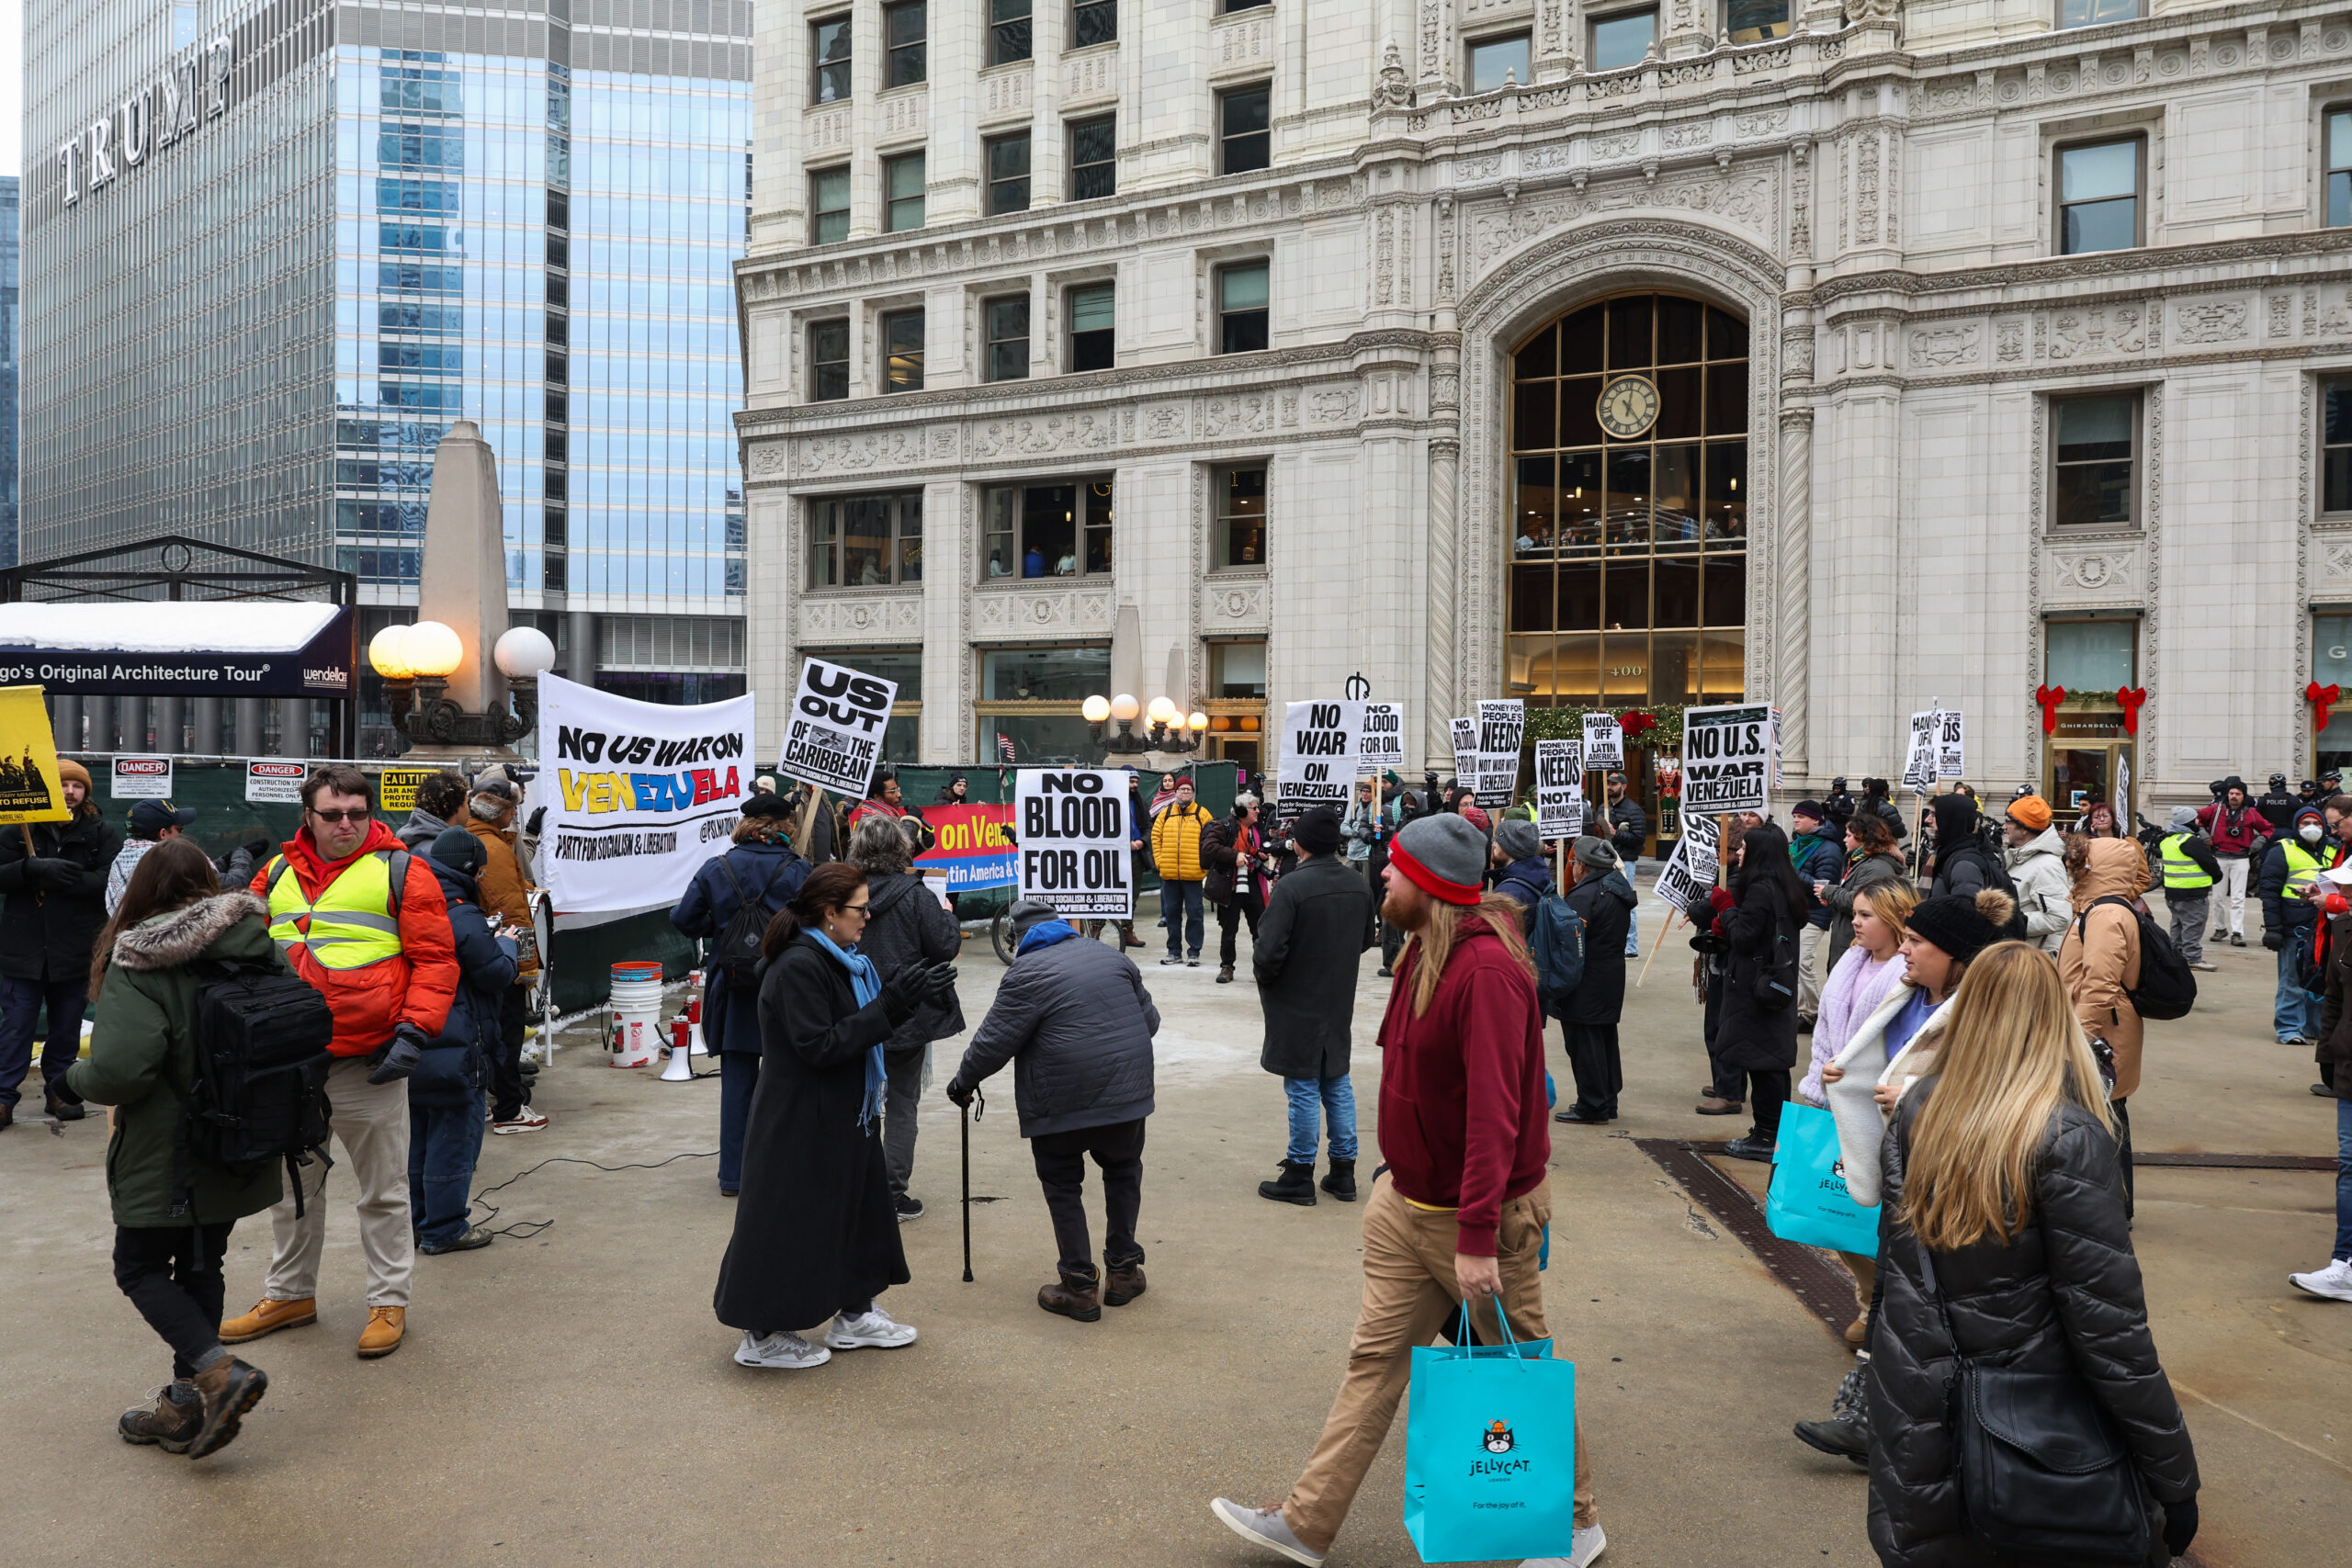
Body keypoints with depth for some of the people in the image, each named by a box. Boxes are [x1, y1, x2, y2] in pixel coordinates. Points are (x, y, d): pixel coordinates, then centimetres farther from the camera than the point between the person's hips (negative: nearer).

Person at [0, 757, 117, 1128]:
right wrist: (33, 867, -22)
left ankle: (58, 1091, 23)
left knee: (66, 1025, 11)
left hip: (75, 947, 1)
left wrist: (61, 878, -22)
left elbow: (109, 881, -11)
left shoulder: (100, 832, 1)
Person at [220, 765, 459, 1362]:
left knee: (382, 1191, 7)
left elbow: (434, 959, -7)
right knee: (292, 1185, 19)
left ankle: (389, 1301, 19)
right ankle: (290, 1294, 35)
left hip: (369, 1065, -5)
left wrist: (414, 1030, -16)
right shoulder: (277, 875, 10)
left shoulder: (402, 872, -4)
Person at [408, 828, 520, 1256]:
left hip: (412, 1050, 9)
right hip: (455, 1051, -9)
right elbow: (498, 976, -15)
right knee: (454, 1139, 2)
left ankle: (418, 1222, 27)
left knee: (418, 1139, 17)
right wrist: (505, 944, 4)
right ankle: (444, 1230, 8)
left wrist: (488, 937, 9)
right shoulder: (463, 918, -19)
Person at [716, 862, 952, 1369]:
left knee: (860, 1207, 18)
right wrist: (891, 1006, -26)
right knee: (791, 1222, 1)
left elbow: (858, 1027, 14)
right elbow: (819, 1046, -25)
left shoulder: (838, 960, 9)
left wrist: (915, 995, 0)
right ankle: (762, 1335, 15)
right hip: (799, 1123, -10)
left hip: (842, 1118, 10)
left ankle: (854, 1314, 32)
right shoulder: (798, 966, -22)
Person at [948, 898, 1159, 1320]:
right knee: (1123, 1173, 22)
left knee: (1063, 1188, 9)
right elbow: (1150, 1019, 18)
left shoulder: (1027, 973, -7)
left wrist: (963, 1081, 8)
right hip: (1127, 1092, 5)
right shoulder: (1112, 957, 11)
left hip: (1062, 1103, -5)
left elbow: (994, 1041, -7)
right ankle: (1123, 1270, 26)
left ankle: (1080, 1287, 9)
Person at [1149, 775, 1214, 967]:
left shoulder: (1201, 813, 2)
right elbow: (1155, 837, 12)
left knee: (1194, 913, 1)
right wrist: (1159, 861, 3)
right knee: (1172, 912, 9)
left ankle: (1194, 952, 8)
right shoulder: (1165, 813, 9)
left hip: (1193, 874, -3)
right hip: (1169, 874, 3)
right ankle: (1174, 951, 18)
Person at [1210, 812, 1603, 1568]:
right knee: (1374, 1362, 13)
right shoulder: (1424, 954, 6)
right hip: (1407, 1206, 9)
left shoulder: (1487, 971, -26)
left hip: (1479, 1215, -9)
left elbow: (1494, 1114, -29)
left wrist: (1477, 1236, -30)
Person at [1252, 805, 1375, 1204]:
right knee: (1337, 1084, 16)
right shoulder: (1358, 884, -1)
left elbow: (1269, 952, -23)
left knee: (1303, 1088, 3)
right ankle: (1343, 1172, 23)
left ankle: (1299, 1176, 14)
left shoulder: (1292, 886, -22)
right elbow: (1366, 940, 12)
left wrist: (1263, 977, -3)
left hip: (1297, 1006, -6)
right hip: (1339, 1004, 6)